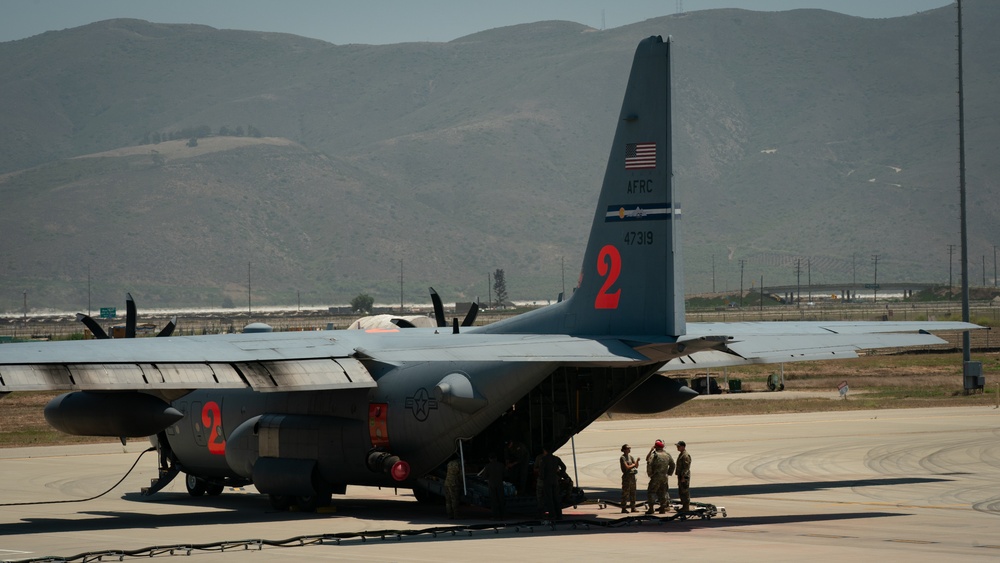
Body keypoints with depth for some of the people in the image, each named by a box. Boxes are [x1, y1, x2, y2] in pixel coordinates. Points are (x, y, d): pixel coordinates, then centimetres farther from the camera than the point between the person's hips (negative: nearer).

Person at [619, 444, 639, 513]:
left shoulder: (630, 457, 13)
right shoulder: (622, 458, -9)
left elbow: (636, 466, 11)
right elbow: (627, 467, -17)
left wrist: (637, 461, -8)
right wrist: (633, 464, -2)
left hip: (632, 476, 7)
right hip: (626, 477, -7)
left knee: (633, 493, 10)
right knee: (625, 493, -5)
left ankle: (633, 508, 16)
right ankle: (623, 509, -1)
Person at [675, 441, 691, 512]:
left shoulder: (686, 455, -17)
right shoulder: (681, 454, 16)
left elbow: (686, 467, -21)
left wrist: (683, 477, -23)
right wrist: (679, 476, 23)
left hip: (684, 477, -11)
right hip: (681, 476, 11)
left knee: (685, 492, -7)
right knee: (680, 492, 16)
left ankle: (686, 508, -3)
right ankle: (684, 506, 24)